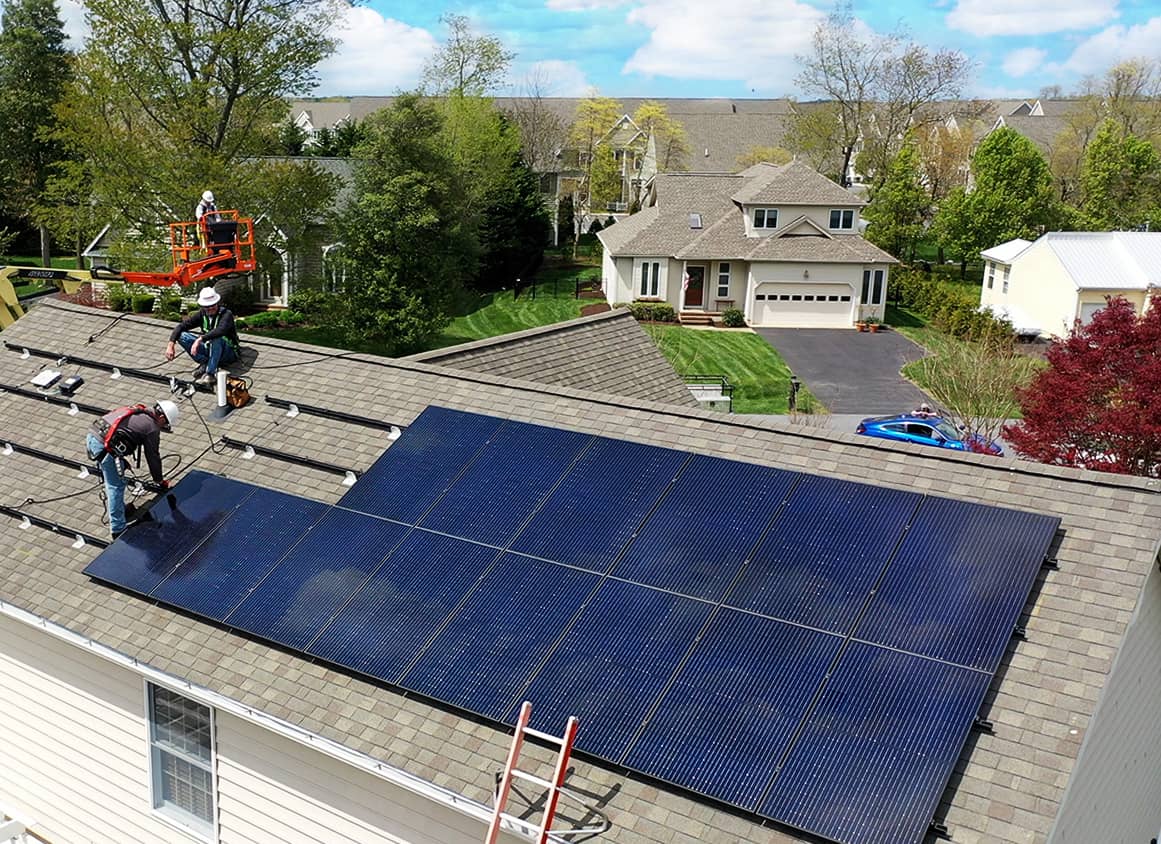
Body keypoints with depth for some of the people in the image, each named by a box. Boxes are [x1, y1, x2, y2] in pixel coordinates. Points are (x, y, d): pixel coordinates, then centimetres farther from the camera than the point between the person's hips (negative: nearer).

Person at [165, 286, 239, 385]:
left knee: (216, 338, -39)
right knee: (182, 336, -10)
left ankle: (210, 374, -37)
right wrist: (171, 344, -21)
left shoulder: (226, 314, -19)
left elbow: (221, 330, -40)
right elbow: (181, 326, -6)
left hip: (228, 352, -6)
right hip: (209, 348, 6)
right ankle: (205, 363, -15)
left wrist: (200, 339, -47)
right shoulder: (202, 314, -3)